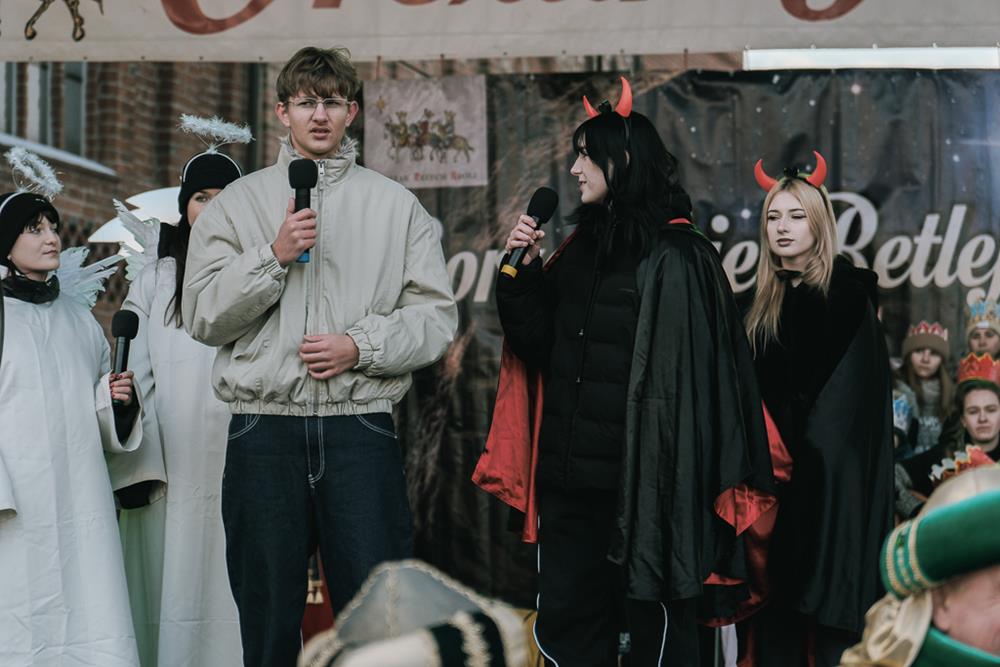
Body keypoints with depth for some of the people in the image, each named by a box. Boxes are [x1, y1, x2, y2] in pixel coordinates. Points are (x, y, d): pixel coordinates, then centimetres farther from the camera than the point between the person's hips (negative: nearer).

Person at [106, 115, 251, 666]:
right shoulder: (154, 281, 11)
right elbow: (136, 376, 5)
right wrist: (135, 466, -3)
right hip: (175, 469, 0)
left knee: (241, 583, -1)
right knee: (177, 580, 1)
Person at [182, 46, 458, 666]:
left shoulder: (397, 205, 10)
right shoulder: (236, 204, 11)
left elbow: (436, 315, 4)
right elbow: (202, 315, 2)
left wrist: (361, 346, -11)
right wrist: (273, 255, -10)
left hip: (361, 430, 0)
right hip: (264, 431, 1)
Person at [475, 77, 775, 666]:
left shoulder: (676, 259, -9)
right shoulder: (582, 249, 14)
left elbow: (689, 376, -12)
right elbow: (539, 344, 12)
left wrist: (680, 484, -16)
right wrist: (525, 270, 0)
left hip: (642, 484, -7)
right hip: (569, 479, 7)